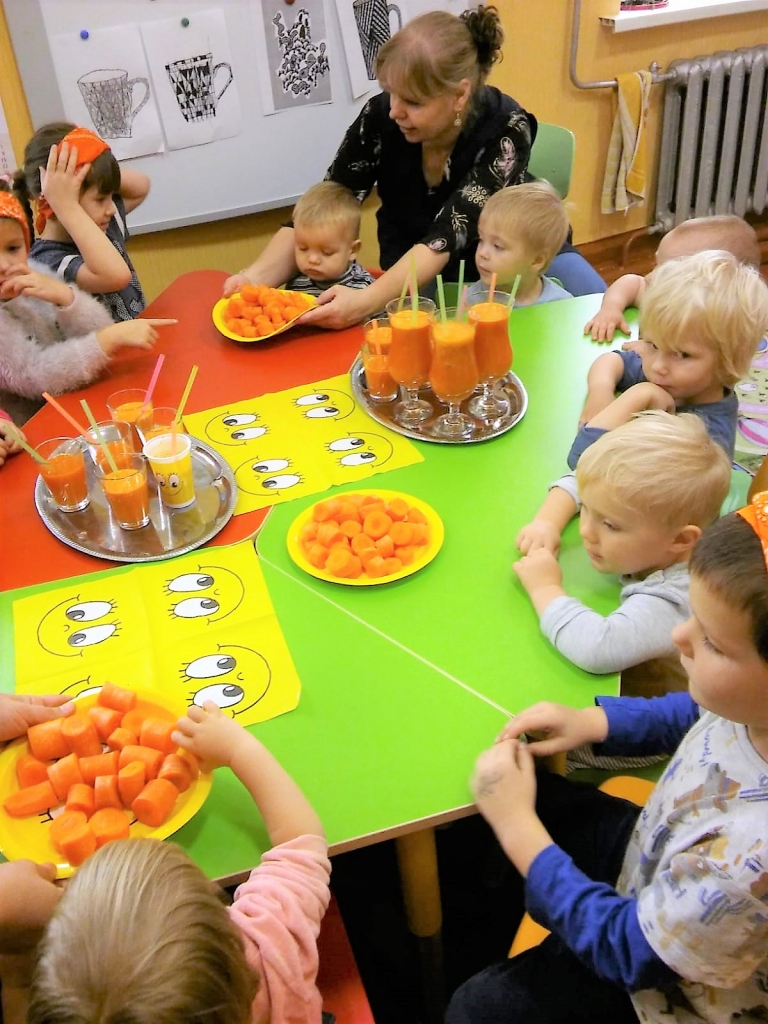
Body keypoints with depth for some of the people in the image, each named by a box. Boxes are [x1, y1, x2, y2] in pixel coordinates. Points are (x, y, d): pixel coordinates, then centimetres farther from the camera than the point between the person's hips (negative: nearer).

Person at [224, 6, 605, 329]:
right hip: (408, 281, 1)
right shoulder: (381, 116, -19)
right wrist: (257, 277, -35)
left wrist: (367, 301, -48)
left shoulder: (506, 130, -25)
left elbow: (448, 234, -34)